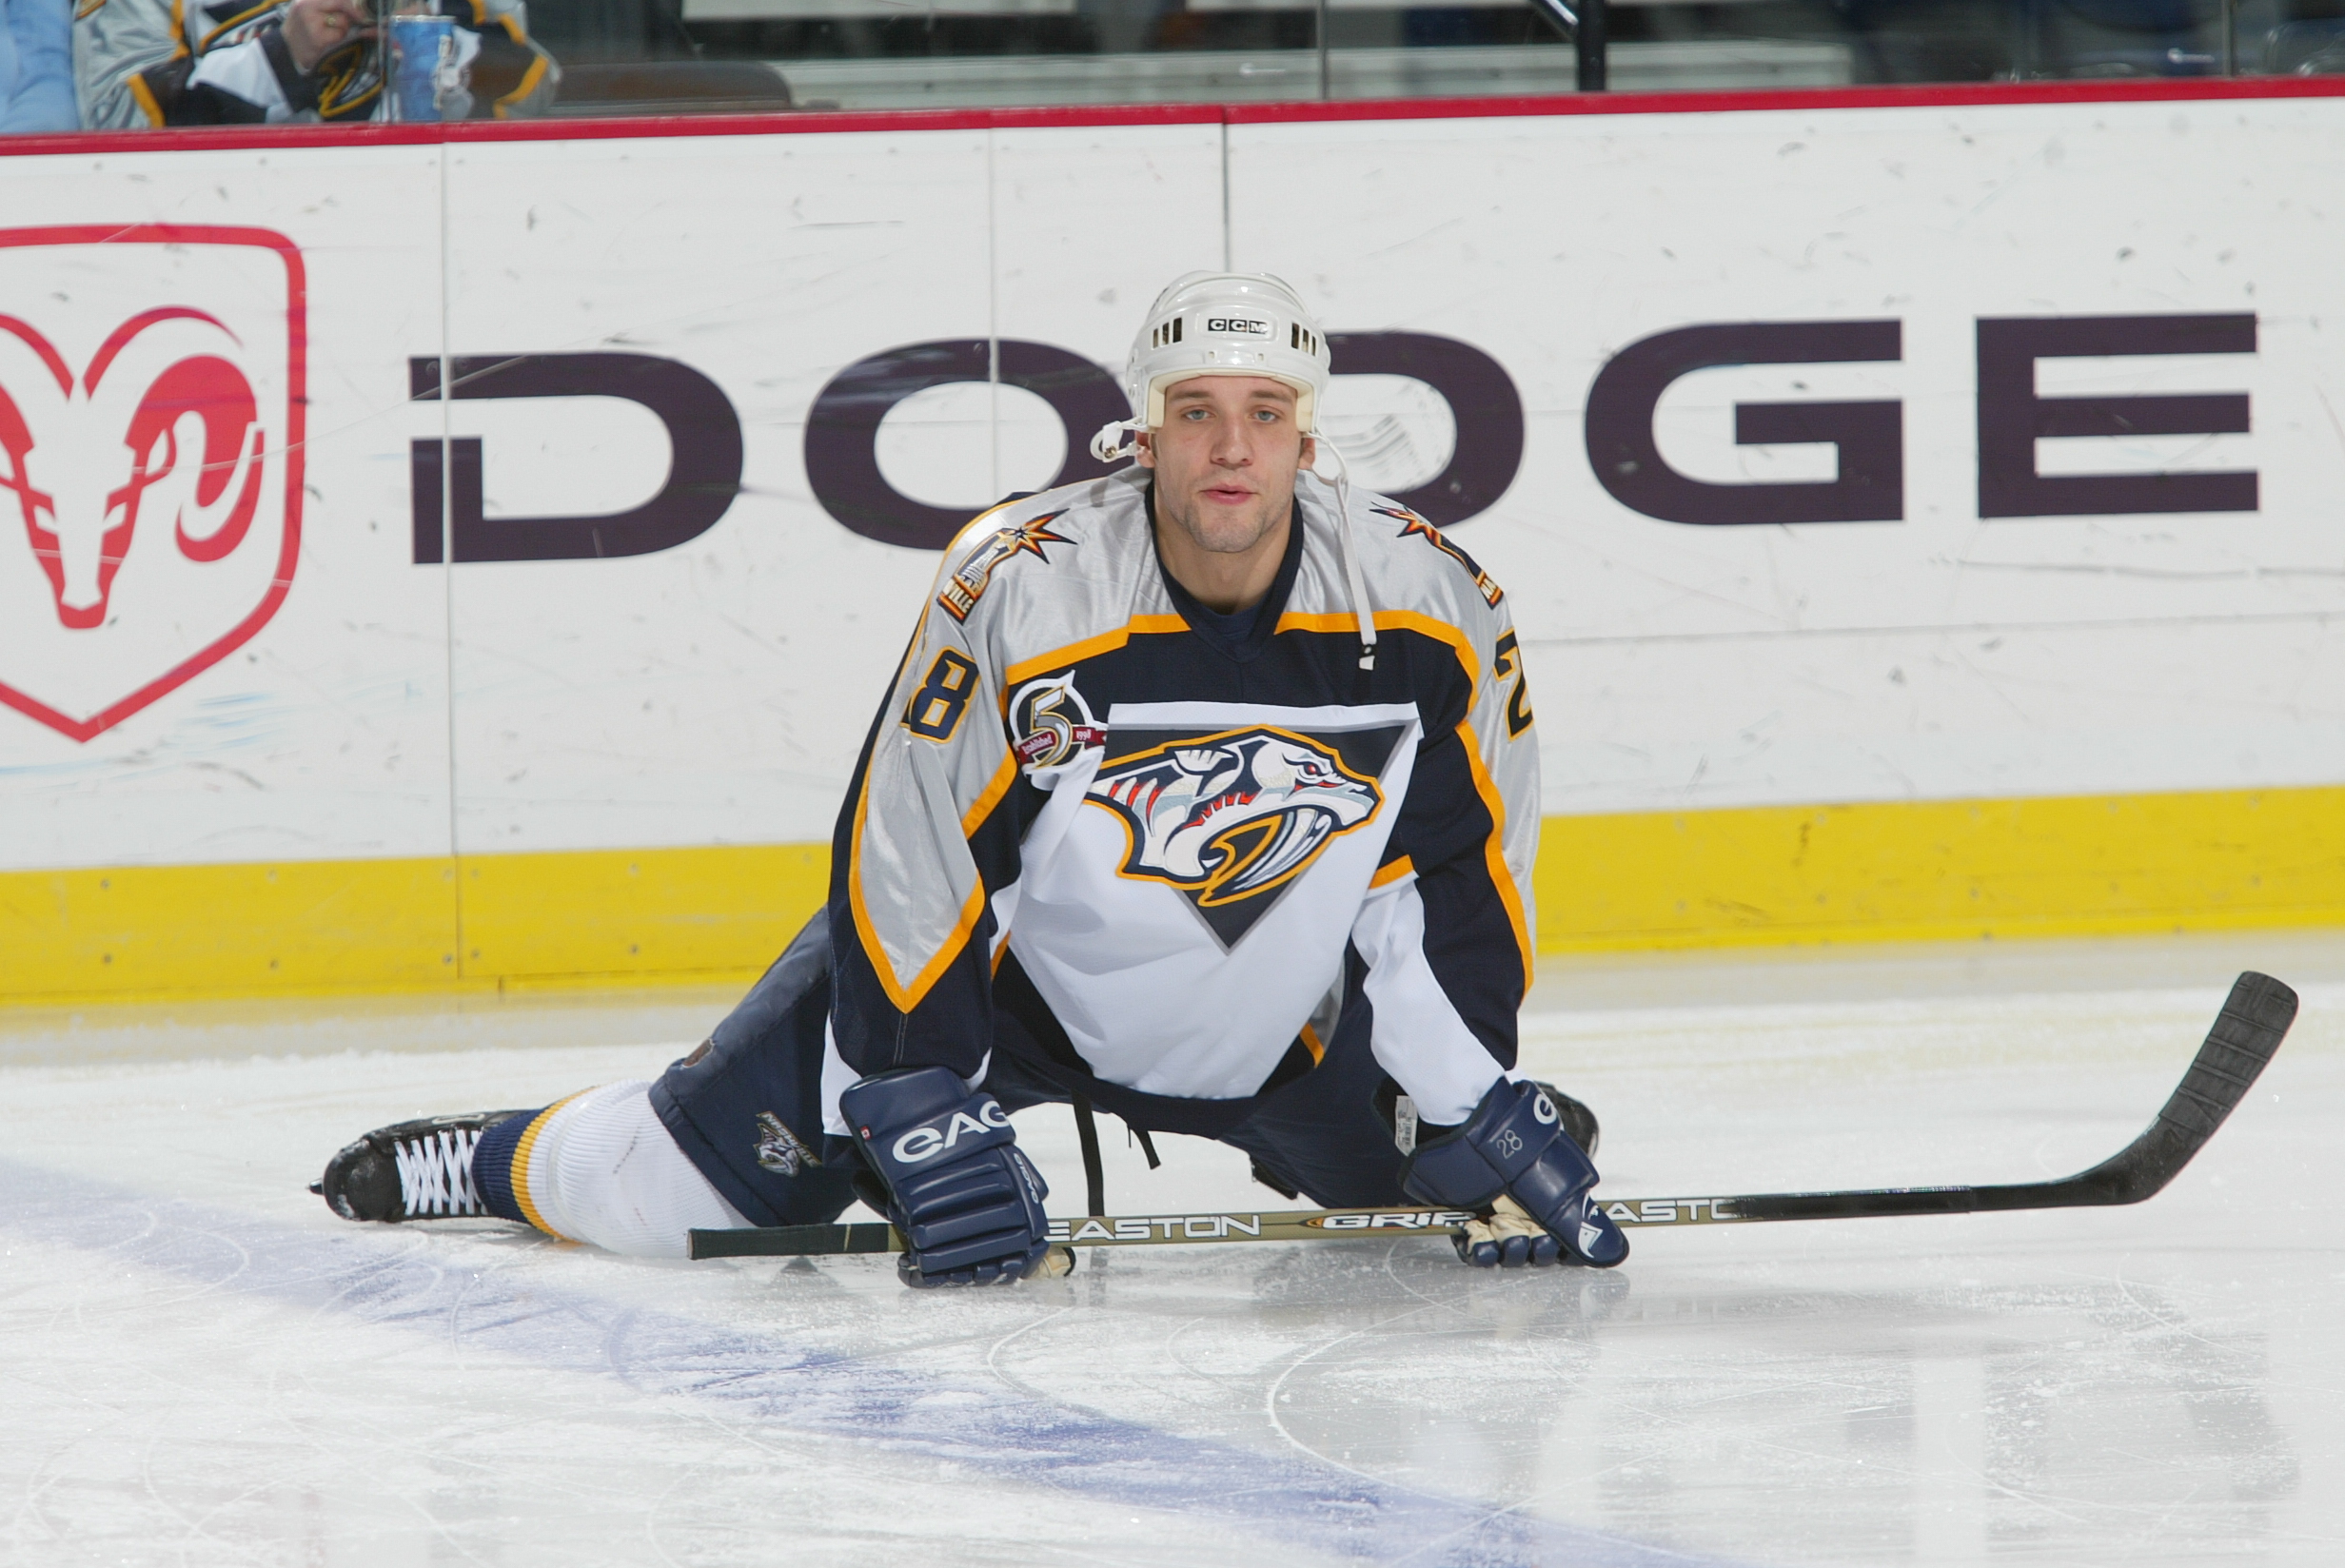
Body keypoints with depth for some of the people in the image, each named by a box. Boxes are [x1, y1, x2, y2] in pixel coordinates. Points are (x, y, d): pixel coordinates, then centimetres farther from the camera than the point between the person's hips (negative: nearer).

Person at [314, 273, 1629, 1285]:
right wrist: (925, 1122, -25)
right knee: (664, 1197, -7)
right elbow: (907, 861, -23)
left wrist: (1485, 1112, -11)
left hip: (1280, 1013, 3)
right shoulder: (1018, 589, -28)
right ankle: (510, 1165, 26)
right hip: (999, 973, -3)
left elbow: (1460, 873, -6)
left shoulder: (1433, 605, -18)